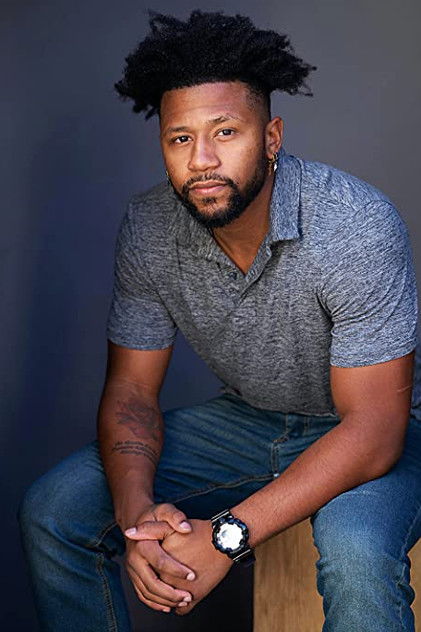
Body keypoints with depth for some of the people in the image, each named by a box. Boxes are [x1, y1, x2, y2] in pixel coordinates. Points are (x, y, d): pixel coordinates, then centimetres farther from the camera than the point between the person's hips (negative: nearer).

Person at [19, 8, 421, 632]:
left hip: (371, 428, -4)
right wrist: (137, 511, -27)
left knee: (356, 553, -39)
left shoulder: (358, 225, -28)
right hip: (246, 418, 5)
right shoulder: (147, 228, -13)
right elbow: (131, 388, -6)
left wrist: (228, 534, -36)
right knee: (53, 510, -10)